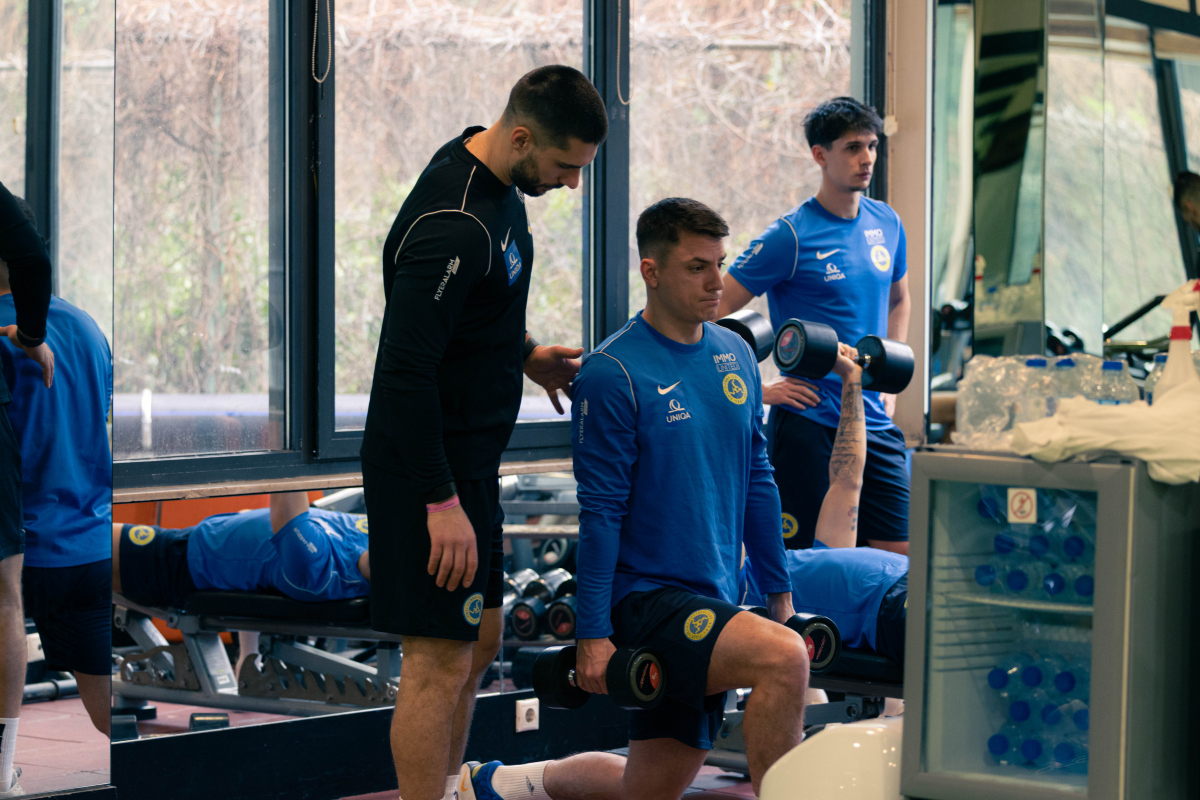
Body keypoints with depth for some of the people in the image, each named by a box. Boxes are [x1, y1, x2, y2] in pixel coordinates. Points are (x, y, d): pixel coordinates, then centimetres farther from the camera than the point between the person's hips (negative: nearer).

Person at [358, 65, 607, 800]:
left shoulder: (496, 182, 5)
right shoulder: (452, 226, -26)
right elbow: (406, 369, -26)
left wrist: (523, 355, 12)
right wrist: (442, 502, -25)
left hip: (470, 457, 10)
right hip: (430, 469, -10)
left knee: (479, 643, 17)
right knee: (440, 663, -5)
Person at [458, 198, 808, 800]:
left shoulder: (735, 355, 9)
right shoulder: (613, 374, -13)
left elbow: (756, 479, 18)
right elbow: (600, 512, -13)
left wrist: (778, 591, 17)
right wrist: (592, 634, -15)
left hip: (710, 602, 8)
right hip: (646, 596, -8)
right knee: (783, 658, -30)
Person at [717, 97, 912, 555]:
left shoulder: (886, 224, 9)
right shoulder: (791, 237, -10)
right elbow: (713, 314, -11)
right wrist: (760, 389, -12)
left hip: (876, 422, 6)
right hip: (809, 425, -6)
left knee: (898, 558, 3)